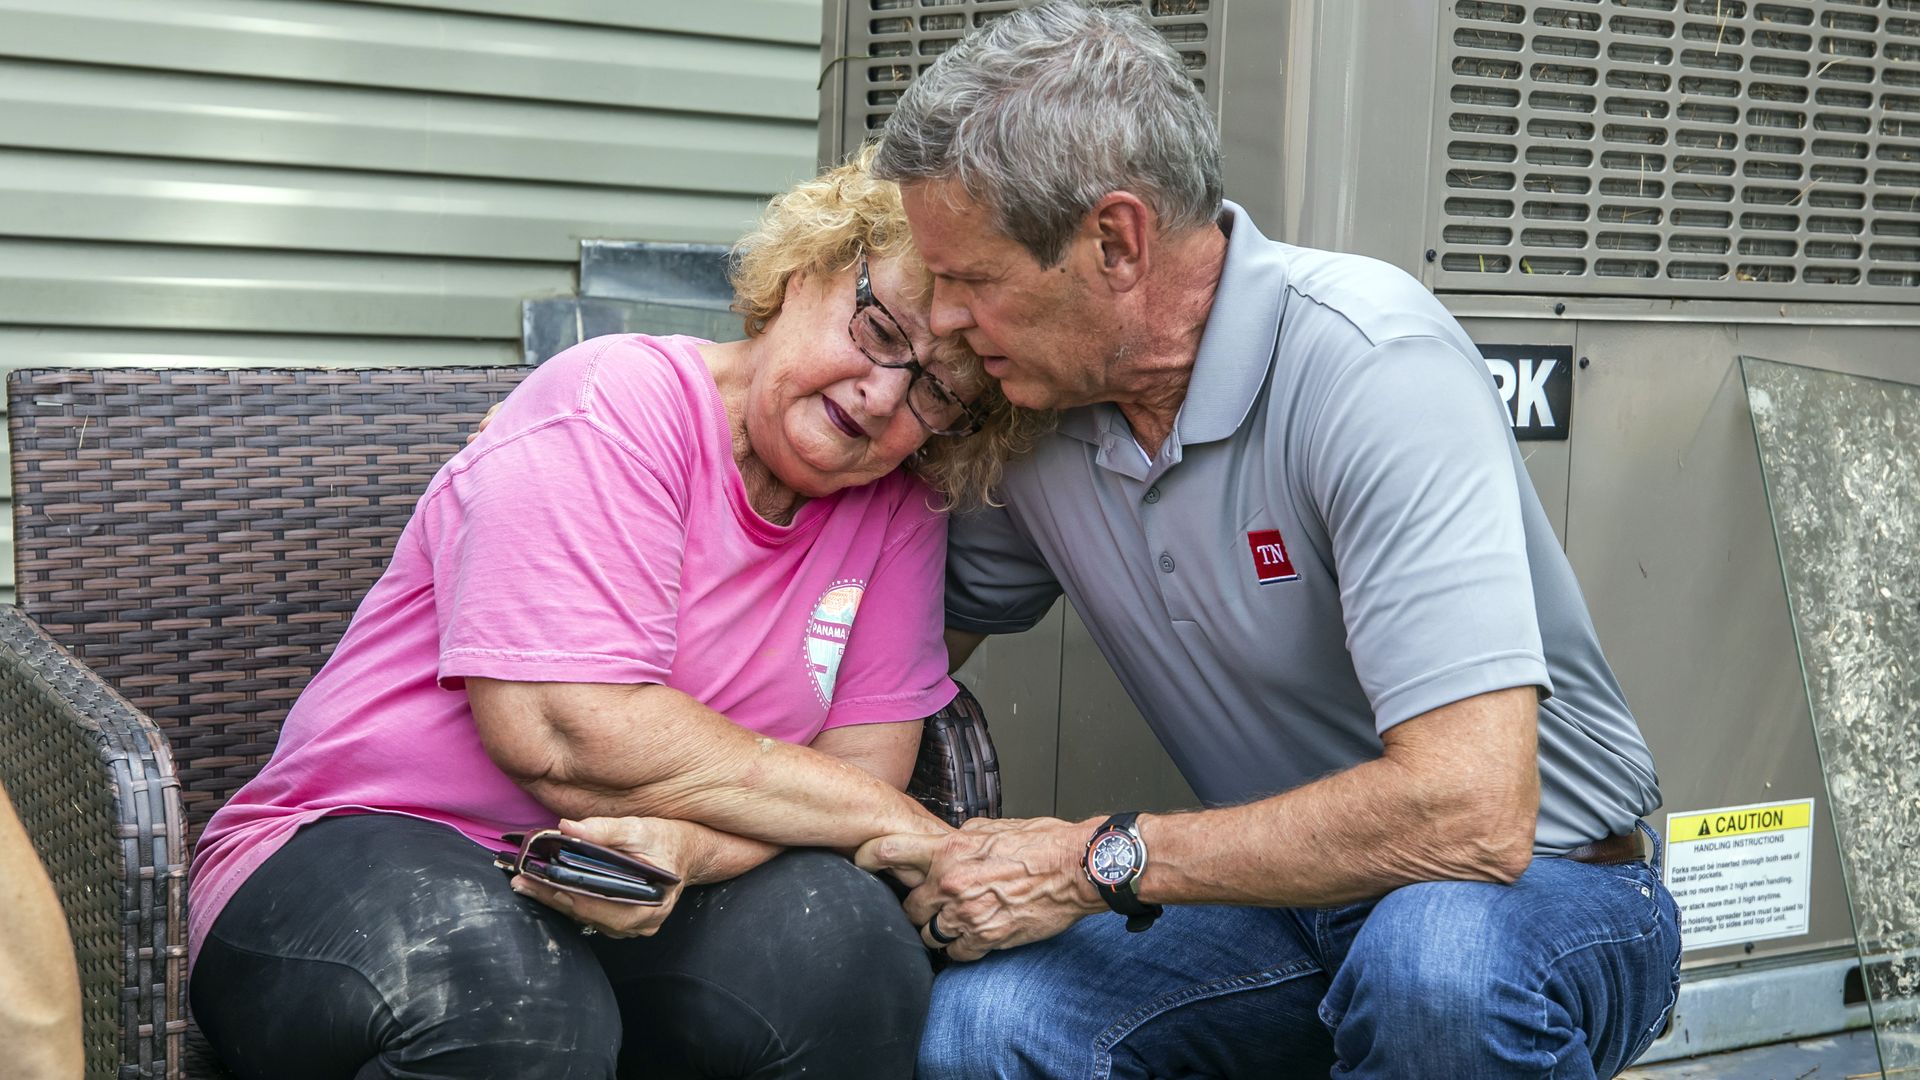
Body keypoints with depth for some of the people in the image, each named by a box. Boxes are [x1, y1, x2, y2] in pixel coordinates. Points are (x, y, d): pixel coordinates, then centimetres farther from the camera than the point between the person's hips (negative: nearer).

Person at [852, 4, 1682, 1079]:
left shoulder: (1371, 362, -25)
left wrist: (1099, 862, -24)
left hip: (1549, 881, -5)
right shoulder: (1045, 409, -4)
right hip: (1288, 893, 5)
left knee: (1438, 963, -40)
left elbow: (1471, 813, -32)